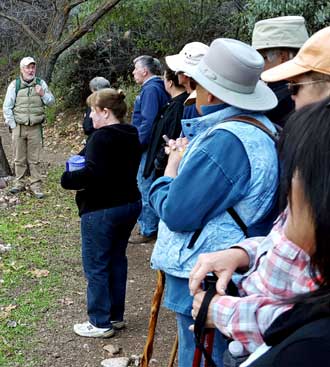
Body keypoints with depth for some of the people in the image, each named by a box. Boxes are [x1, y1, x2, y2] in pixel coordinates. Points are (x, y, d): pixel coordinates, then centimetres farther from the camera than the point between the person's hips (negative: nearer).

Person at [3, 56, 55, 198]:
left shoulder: (41, 83, 6)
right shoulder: (14, 85, 1)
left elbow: (51, 102, 10)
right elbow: (7, 107, 3)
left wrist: (43, 94, -10)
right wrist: (12, 125, -3)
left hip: (35, 128, 0)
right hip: (19, 127, 0)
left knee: (34, 159, 3)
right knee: (19, 158, 5)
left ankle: (35, 185, 8)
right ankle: (19, 183, 16)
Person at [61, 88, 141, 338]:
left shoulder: (101, 138, -20)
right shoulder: (131, 136, 9)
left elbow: (92, 175, -29)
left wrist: (68, 179, -13)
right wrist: (86, 167, 13)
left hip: (101, 211, -9)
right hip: (129, 204, 9)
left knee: (96, 266, 3)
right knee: (117, 260, 18)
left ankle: (101, 323, 12)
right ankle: (116, 315, 29)